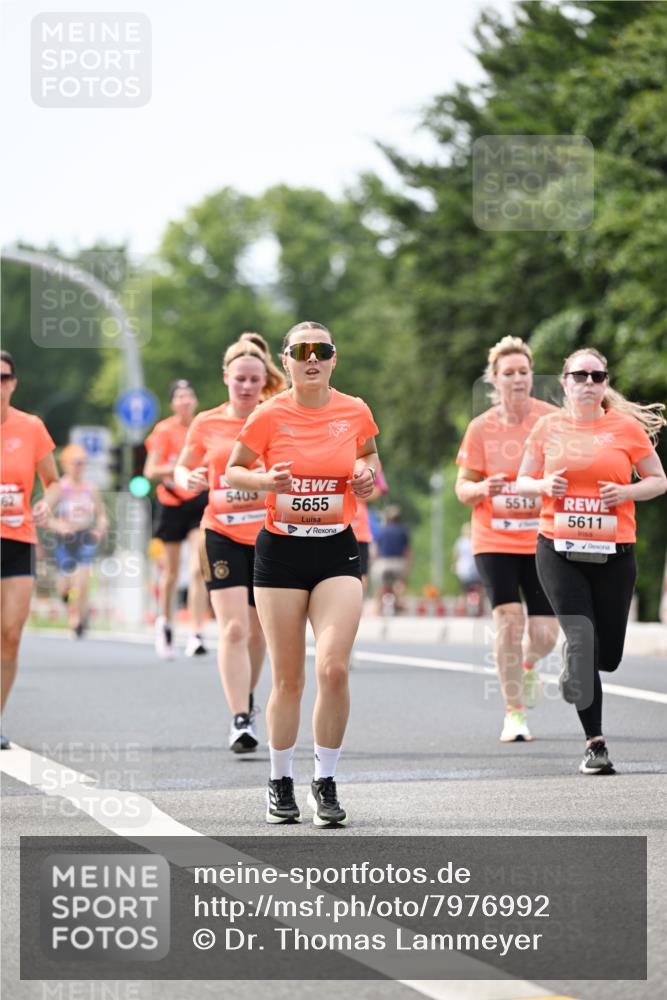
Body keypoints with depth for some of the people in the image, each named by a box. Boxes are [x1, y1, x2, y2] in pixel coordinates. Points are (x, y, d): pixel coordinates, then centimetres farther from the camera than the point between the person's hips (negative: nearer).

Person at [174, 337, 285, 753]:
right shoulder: (207, 424, 2)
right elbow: (182, 468, 13)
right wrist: (188, 480, -9)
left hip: (268, 536, 1)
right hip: (223, 535, -1)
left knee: (257, 630, 12)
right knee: (233, 628, -14)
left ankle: (248, 699, 38)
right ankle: (240, 720, -15)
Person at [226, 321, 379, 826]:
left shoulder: (355, 412, 1)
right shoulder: (269, 416, -5)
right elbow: (233, 470, 6)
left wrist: (368, 476, -2)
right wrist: (264, 481, -14)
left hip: (337, 551, 1)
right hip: (281, 552, -1)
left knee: (334, 668, -14)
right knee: (288, 679, 2)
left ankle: (325, 781, 1)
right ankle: (281, 782, 20)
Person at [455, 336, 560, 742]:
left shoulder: (552, 419, -3)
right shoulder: (481, 427, -1)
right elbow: (463, 487, 4)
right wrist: (482, 488, -18)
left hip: (542, 540, 0)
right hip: (494, 540, 0)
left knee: (544, 634, -4)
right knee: (509, 619, -15)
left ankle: (529, 665, 35)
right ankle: (514, 713, -1)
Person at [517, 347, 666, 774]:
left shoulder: (627, 427, 1)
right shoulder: (548, 427, 5)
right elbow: (523, 480, 14)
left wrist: (627, 491, -12)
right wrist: (544, 486, -8)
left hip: (614, 551, 0)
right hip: (559, 550, 0)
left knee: (608, 655, 4)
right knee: (582, 637, -14)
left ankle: (574, 668, 43)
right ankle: (595, 742, -7)